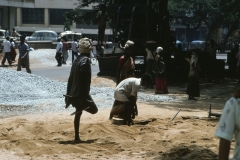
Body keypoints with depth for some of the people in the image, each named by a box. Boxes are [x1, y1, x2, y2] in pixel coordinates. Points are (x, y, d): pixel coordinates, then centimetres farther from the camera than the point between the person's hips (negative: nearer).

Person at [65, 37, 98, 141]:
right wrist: (85, 96, -22)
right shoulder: (85, 60, -14)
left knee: (78, 113, 15)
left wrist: (68, 94, 19)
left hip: (74, 93, 8)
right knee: (93, 109, 5)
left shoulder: (77, 60, 13)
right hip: (82, 94, -8)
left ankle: (77, 137, 17)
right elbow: (85, 80, -21)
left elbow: (71, 78, 15)